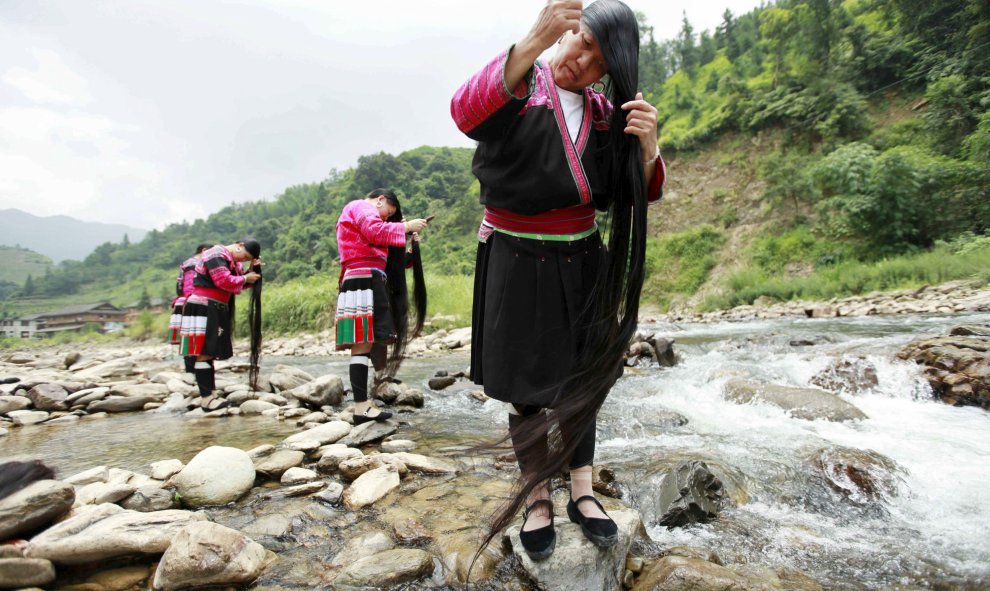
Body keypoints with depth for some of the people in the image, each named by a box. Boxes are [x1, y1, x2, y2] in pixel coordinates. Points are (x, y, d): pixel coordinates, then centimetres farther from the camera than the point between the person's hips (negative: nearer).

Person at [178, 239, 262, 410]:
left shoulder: (232, 260, 16)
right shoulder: (216, 255, -14)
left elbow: (239, 283, 15)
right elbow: (224, 281, -24)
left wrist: (251, 271, 0)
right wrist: (245, 278, -12)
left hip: (215, 310, 10)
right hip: (203, 309, -10)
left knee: (209, 352, 11)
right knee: (203, 353, -10)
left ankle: (210, 394, 15)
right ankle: (206, 398, -11)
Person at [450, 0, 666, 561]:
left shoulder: (607, 114, 4)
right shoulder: (518, 87, -8)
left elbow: (644, 193, -2)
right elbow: (467, 114, -33)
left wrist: (648, 144, -23)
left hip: (581, 266, 4)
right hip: (517, 265, -4)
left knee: (581, 382, 9)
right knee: (526, 387, 4)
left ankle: (582, 493, 26)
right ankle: (537, 498, 24)